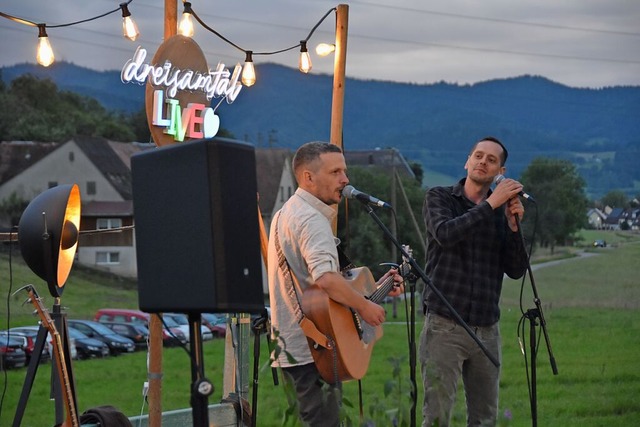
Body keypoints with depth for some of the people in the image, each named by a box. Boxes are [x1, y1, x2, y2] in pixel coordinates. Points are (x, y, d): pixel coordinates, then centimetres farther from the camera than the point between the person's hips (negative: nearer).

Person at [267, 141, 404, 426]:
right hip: (312, 351, -10)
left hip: (293, 347, 10)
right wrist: (364, 306, -18)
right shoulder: (312, 220, -16)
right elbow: (326, 279, -34)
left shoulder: (289, 212, 17)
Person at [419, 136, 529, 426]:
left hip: (486, 329, 4)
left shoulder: (503, 212, 12)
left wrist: (513, 226, -9)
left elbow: (516, 271, 5)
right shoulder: (439, 198, 4)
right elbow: (445, 234, -17)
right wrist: (491, 204, -17)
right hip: (445, 325, -4)